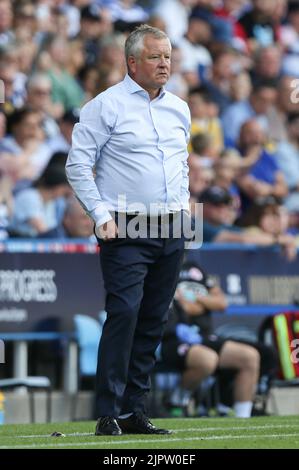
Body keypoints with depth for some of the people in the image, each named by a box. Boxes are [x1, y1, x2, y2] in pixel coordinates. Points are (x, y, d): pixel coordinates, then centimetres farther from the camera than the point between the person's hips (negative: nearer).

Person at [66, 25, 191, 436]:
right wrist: (101, 215, -11)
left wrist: (183, 202, 15)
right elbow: (78, 164, -5)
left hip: (171, 231, 6)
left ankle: (135, 411, 10)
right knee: (124, 313, -15)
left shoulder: (179, 109, 15)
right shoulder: (107, 106, -4)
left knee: (153, 322, 5)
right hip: (126, 230, -6)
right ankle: (109, 414, -14)